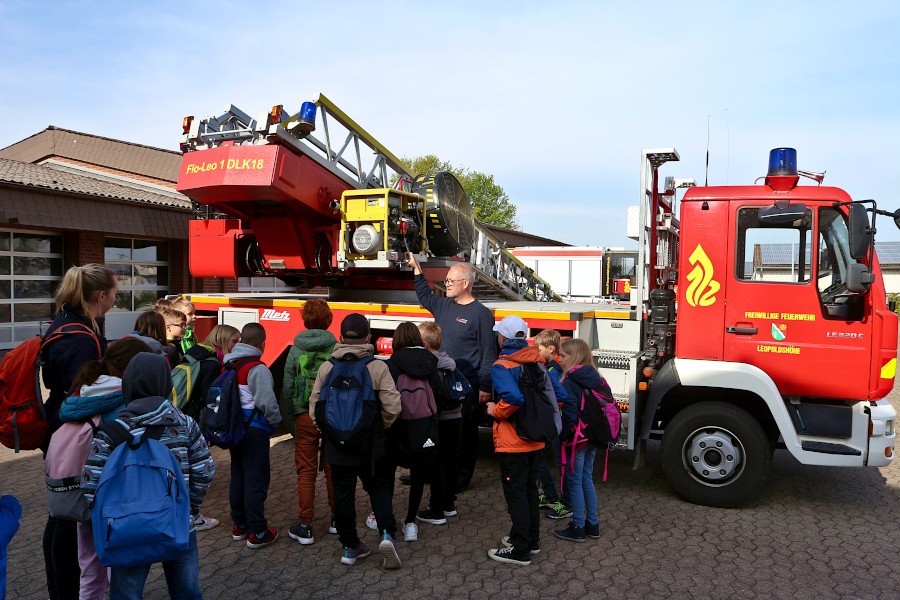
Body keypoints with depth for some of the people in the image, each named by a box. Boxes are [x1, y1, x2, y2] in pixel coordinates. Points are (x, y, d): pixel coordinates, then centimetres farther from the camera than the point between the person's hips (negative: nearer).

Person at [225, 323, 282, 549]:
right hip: (254, 431, -8)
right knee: (256, 479, -1)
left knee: (238, 477, 17)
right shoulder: (257, 369, -18)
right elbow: (267, 402, -23)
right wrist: (276, 421, -7)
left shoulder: (230, 366, 6)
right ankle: (257, 533, 6)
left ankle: (239, 525, 29)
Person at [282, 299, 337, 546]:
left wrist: (291, 417, 9)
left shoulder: (295, 350, -3)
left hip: (305, 417, 0)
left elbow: (287, 388, -1)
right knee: (333, 469, 14)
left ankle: (305, 527, 11)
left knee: (306, 471, 7)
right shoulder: (338, 349, -6)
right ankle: (336, 518, 27)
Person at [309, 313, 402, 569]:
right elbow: (392, 407, -16)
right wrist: (381, 426, 3)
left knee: (343, 493, 14)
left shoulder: (326, 368, -6)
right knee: (378, 487, 16)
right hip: (371, 445, -1)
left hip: (337, 445, 2)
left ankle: (350, 547, 23)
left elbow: (314, 408, -4)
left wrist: (328, 430, 11)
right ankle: (386, 534, -1)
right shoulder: (377, 367, -13)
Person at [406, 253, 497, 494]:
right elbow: (425, 296, 31)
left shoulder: (480, 313, -12)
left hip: (467, 387, -7)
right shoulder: (444, 306, 9)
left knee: (464, 433, 5)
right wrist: (416, 268, 27)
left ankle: (461, 478, 18)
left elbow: (488, 353, -14)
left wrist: (485, 387, -16)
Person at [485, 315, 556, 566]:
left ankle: (520, 550, 8)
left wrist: (495, 411, -16)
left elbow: (513, 397, -33)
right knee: (529, 489, 19)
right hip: (534, 439, 8)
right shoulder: (536, 362, 5)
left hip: (512, 441, -8)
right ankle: (531, 538, 31)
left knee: (515, 492, 1)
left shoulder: (501, 366, -17)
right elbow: (551, 395, 5)